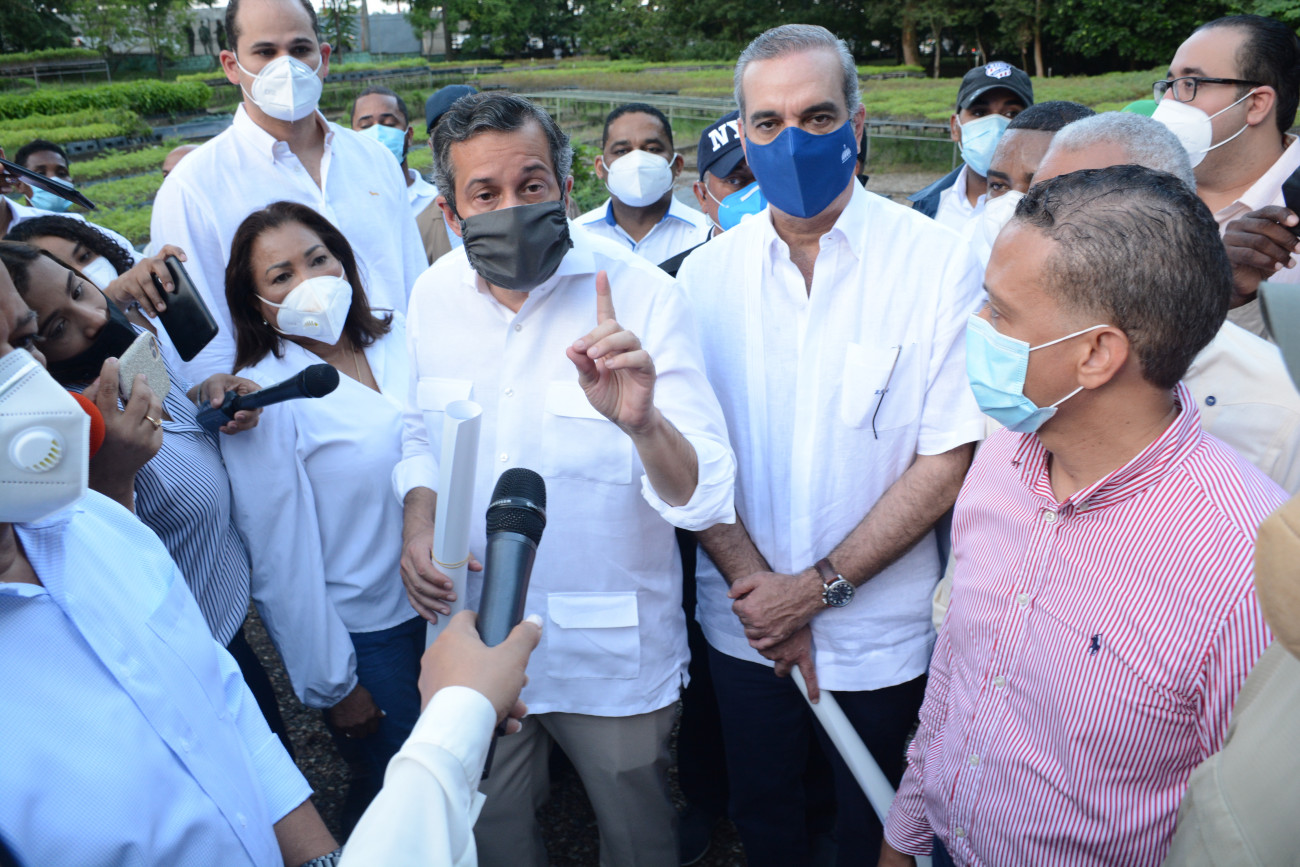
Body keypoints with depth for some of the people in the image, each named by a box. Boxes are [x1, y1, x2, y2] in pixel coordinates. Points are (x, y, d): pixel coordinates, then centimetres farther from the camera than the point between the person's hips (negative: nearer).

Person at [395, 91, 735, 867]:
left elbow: (704, 499, -23)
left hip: (617, 652, -3)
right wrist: (418, 523, -7)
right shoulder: (432, 295, -5)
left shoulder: (643, 294, -18)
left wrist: (642, 424, -43)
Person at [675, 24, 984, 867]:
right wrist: (754, 583, -13)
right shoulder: (708, 272, -3)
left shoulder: (938, 262, -12)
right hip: (745, 622, 3)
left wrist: (818, 586, -15)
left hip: (882, 631, -2)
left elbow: (948, 461, -13)